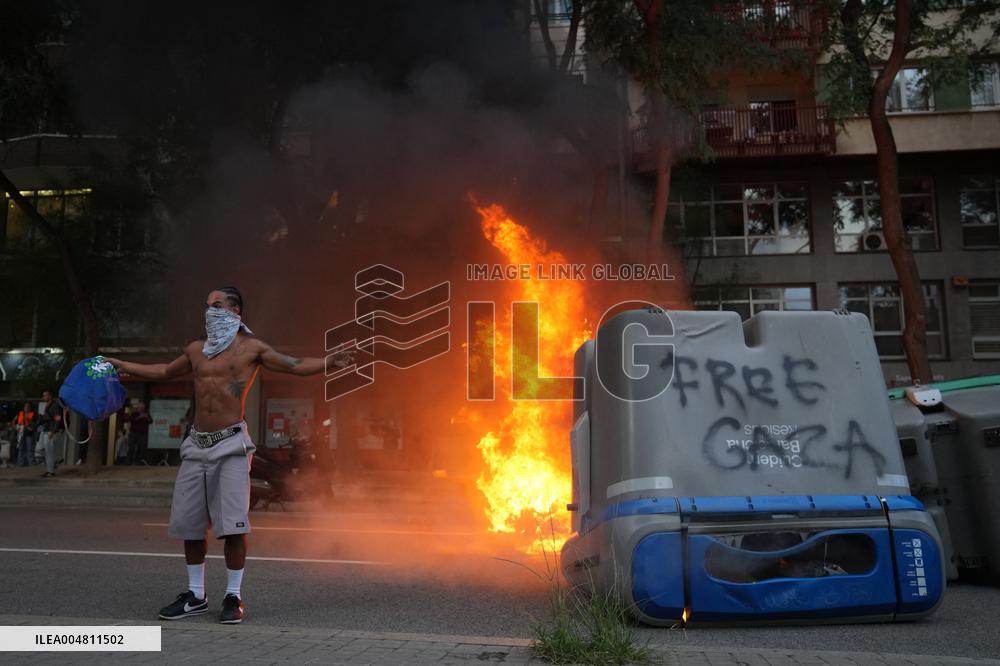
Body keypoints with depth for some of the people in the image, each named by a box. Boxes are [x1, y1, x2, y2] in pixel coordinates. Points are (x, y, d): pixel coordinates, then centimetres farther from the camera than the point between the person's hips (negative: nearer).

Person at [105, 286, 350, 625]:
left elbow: (295, 365, -2)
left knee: (232, 523, -9)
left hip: (231, 444, -5)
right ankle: (196, 596, 22)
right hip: (197, 445, 5)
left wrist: (333, 362, -16)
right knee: (188, 522, 7)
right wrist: (121, 365, 34)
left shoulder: (251, 347, 1)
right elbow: (165, 372, 31)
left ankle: (233, 597, 6)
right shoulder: (196, 349, 15)